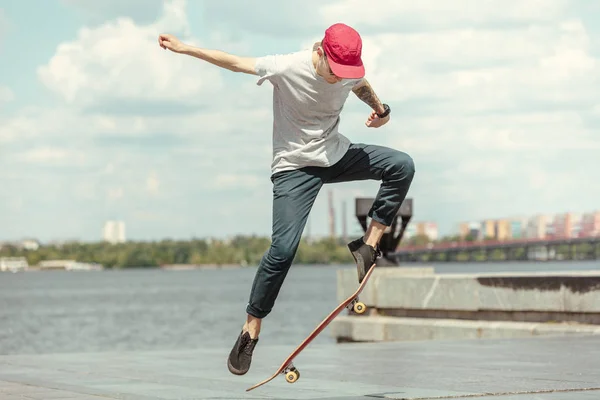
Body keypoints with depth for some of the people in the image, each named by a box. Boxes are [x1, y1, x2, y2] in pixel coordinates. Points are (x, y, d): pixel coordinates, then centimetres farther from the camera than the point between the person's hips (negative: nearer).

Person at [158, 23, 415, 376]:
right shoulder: (286, 68, -22)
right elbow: (233, 62, -12)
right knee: (284, 249, -17)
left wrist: (380, 108, 2)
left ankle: (368, 246, -6)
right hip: (295, 166, -5)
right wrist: (184, 48, -12)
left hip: (337, 154, 5)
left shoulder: (350, 72, -8)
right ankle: (251, 330, -3)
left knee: (402, 165, -15)